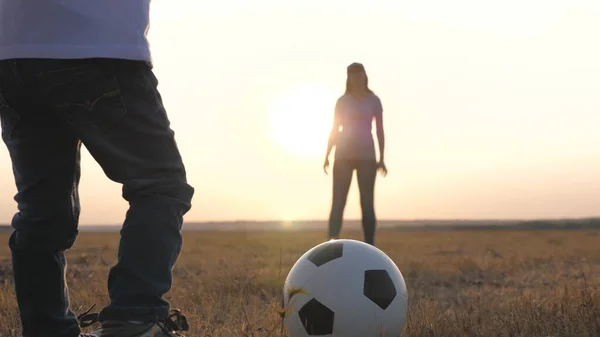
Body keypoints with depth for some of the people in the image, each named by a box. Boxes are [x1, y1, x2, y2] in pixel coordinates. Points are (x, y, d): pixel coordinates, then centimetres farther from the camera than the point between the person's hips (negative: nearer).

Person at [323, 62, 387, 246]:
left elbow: (379, 130, 7)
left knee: (367, 203, 0)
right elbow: (335, 129, 9)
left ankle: (370, 247, 3)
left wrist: (381, 159, 2)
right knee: (338, 201, -8)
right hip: (344, 155, 0)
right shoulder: (343, 101, 7)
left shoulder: (374, 100, 6)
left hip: (366, 156, 0)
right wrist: (327, 155, 0)